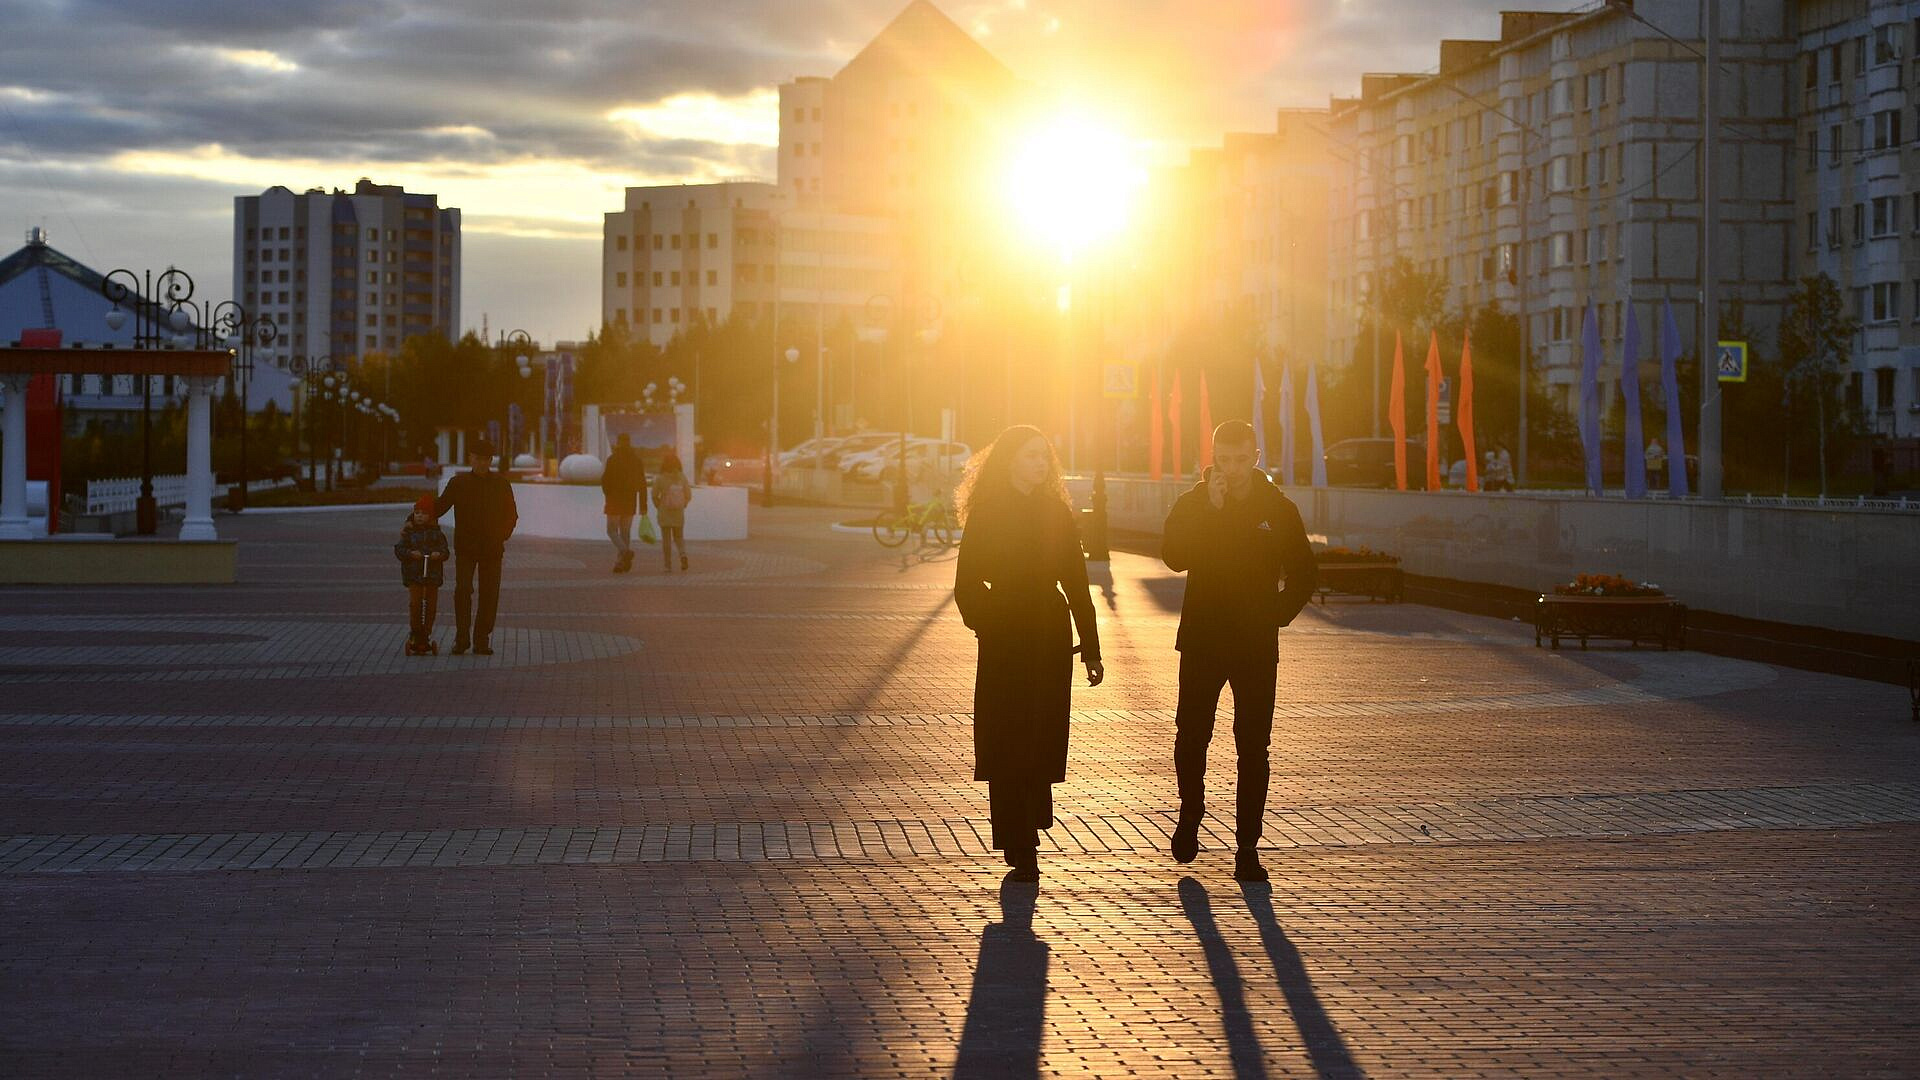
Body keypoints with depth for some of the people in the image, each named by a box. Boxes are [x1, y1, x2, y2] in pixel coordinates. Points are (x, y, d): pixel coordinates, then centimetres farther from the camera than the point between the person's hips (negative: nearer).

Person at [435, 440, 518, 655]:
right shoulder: (459, 482, 4)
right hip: (465, 547, -1)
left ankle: (482, 641, 6)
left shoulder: (501, 483, 7)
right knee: (463, 590, -12)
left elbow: (511, 515, 14)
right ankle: (461, 639, -4)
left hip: (492, 548, 1)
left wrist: (503, 537, 2)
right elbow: (439, 508, 8)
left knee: (489, 594, 0)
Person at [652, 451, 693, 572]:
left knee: (666, 540, 6)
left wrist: (659, 507, 8)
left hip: (664, 513, -2)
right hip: (679, 513, 2)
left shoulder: (660, 479, -11)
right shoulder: (682, 477, -5)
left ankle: (669, 566, 4)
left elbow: (654, 496, -9)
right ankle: (683, 554, -12)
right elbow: (688, 496, -2)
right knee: (679, 536, 17)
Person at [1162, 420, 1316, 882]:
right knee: (1190, 738, 0)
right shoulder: (1192, 504, 2)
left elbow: (1302, 573, 11)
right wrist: (1209, 510, -20)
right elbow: (1174, 556, -15)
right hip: (1201, 641, 0)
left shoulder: (1279, 509, 4)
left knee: (1254, 748, -1)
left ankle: (1247, 847, 3)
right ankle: (1191, 815, 27)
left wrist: (1277, 614, 0)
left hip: (1257, 647, 0)